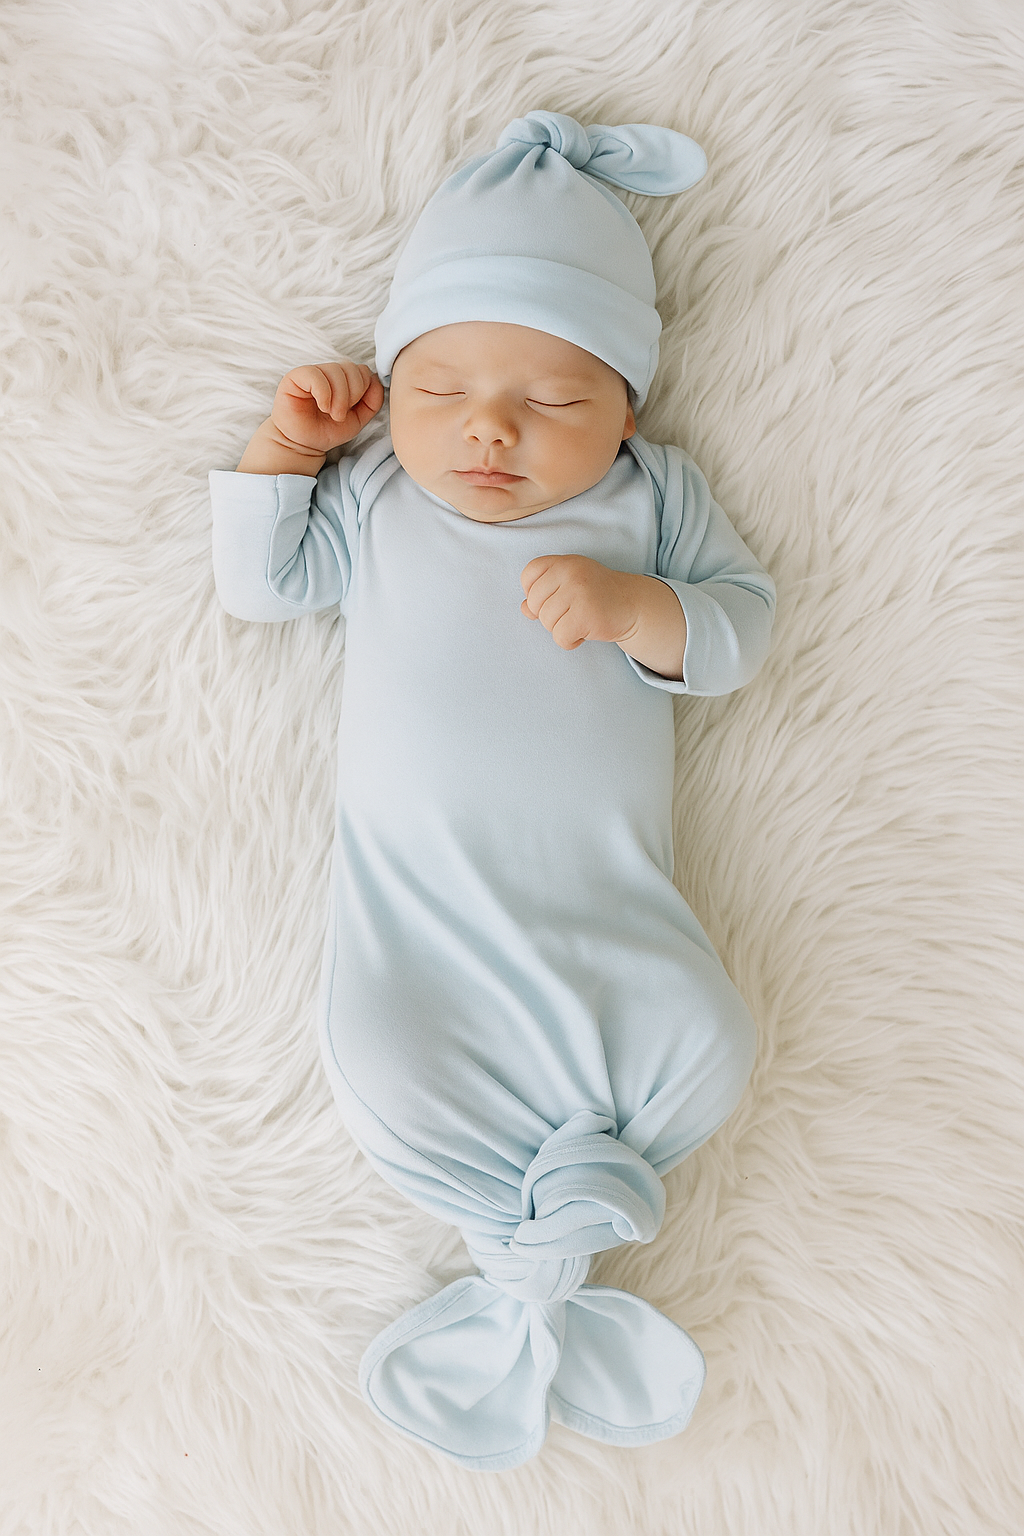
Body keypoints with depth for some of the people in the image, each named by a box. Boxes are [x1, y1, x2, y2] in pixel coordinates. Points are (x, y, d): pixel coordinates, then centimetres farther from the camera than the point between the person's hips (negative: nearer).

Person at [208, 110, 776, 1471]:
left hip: (606, 899, 1)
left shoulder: (653, 494, 7)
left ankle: (530, 1246, 1)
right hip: (412, 898, 0)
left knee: (703, 1049, -16)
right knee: (386, 1064, -21)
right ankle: (556, 1242, 0)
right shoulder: (371, 499, 10)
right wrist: (288, 445, 3)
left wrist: (636, 608, -17)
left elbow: (742, 619, 3)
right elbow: (258, 581, 12)